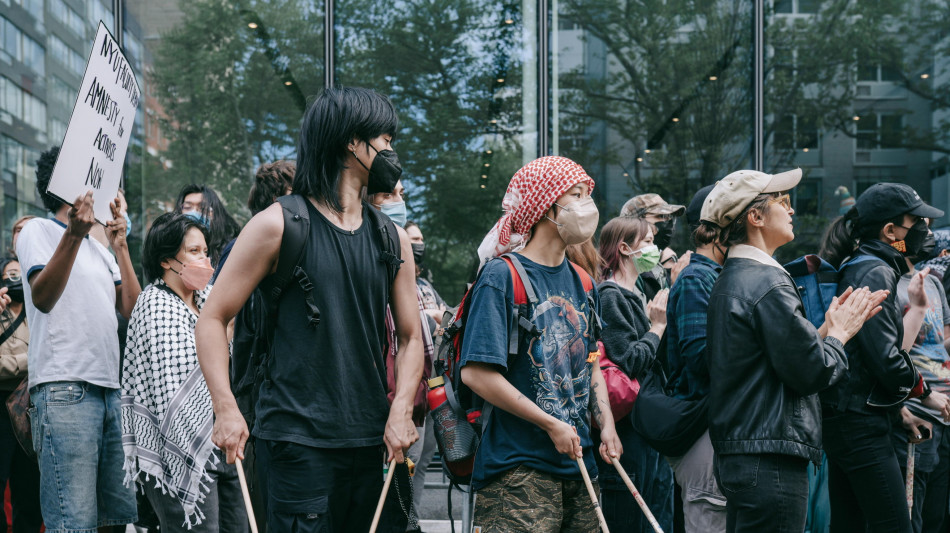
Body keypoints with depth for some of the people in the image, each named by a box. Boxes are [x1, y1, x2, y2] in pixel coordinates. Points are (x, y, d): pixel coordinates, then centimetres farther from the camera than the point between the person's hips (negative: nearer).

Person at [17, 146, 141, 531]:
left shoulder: (98, 249, 25)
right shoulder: (38, 231, 4)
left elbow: (133, 309, 16)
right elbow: (42, 297, -14)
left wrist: (120, 246, 11)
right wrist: (74, 234, -26)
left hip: (110, 389, 8)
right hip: (64, 388, -8)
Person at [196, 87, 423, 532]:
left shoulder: (392, 238, 14)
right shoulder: (279, 225, -2)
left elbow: (410, 336, 18)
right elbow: (212, 319, -2)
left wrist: (401, 410, 1)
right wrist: (226, 409, -13)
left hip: (370, 440, 6)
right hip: (298, 439, -5)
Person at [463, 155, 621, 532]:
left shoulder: (580, 282, 14)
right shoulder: (502, 276, -10)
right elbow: (477, 374, -18)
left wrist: (606, 423, 7)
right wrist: (552, 425, -14)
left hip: (579, 464, 7)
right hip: (518, 469, -7)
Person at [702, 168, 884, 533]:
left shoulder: (729, 280, 15)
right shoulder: (768, 283, -16)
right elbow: (811, 372, -16)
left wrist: (827, 329, 16)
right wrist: (839, 333, 0)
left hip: (734, 456, 10)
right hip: (770, 461, -10)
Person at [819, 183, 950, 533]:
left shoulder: (857, 268, 16)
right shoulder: (876, 273, -13)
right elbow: (887, 360, -20)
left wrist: (917, 308, 20)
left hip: (841, 418, 10)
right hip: (863, 422, -10)